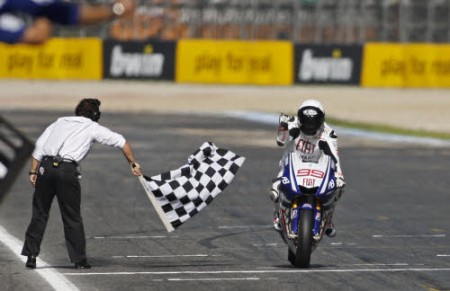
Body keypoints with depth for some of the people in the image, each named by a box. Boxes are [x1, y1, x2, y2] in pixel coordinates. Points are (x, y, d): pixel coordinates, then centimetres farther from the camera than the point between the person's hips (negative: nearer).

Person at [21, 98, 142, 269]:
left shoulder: (60, 122, 24)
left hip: (46, 166, 3)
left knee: (39, 213, 11)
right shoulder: (93, 128, 14)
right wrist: (133, 164, 25)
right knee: (72, 217, 7)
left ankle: (31, 255, 7)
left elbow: (39, 145, 15)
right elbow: (122, 143, 14)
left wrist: (33, 172, 14)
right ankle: (79, 260, 11)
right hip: (67, 170, -3)